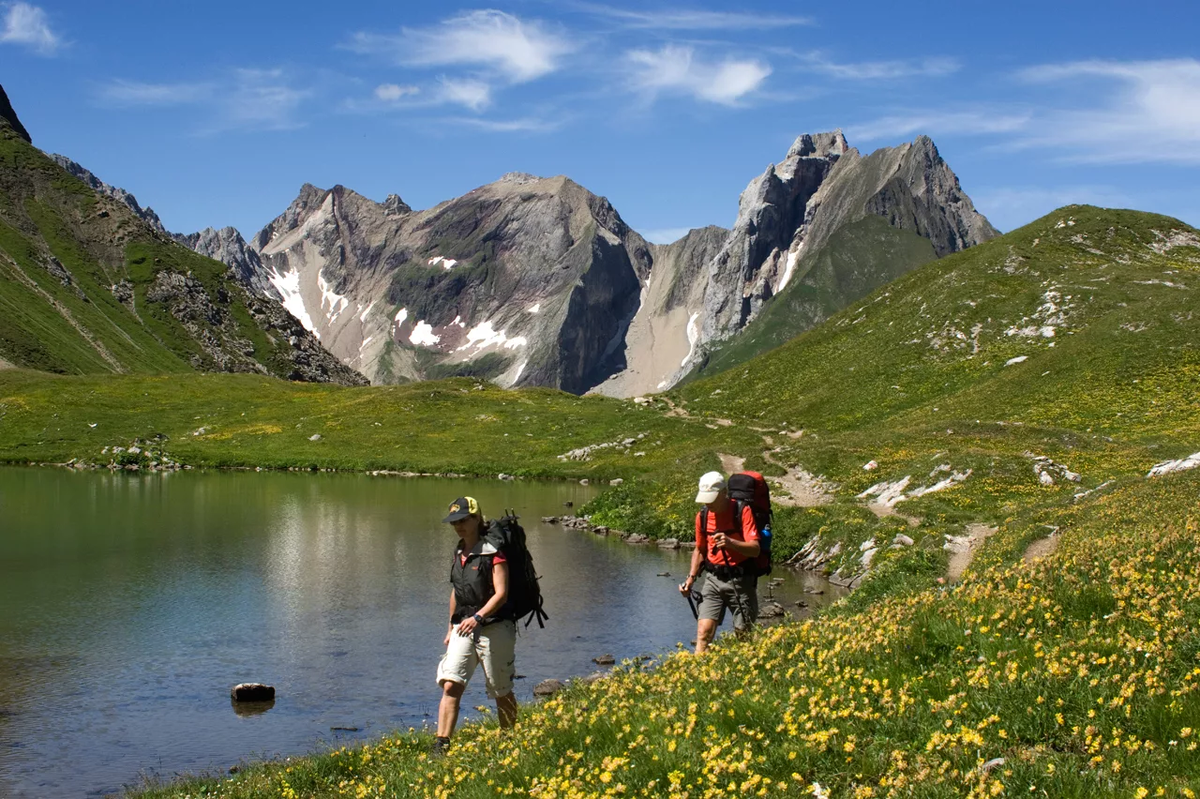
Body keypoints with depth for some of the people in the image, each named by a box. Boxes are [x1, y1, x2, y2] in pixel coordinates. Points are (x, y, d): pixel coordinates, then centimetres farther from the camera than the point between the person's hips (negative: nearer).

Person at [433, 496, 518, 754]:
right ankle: (441, 745, -14)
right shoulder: (459, 553, 12)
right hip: (463, 628, 6)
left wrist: (477, 617, -30)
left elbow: (501, 594, -17)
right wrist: (451, 627, 24)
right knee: (450, 685, -11)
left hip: (493, 629, -6)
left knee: (501, 692, 8)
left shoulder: (493, 553, -11)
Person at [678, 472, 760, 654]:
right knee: (704, 632, -9)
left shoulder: (742, 511, -11)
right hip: (713, 579, 4)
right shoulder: (702, 516, 6)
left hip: (740, 580, -4)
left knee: (743, 634, 4)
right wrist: (691, 578, 9)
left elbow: (755, 549, -18)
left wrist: (730, 543, -35)